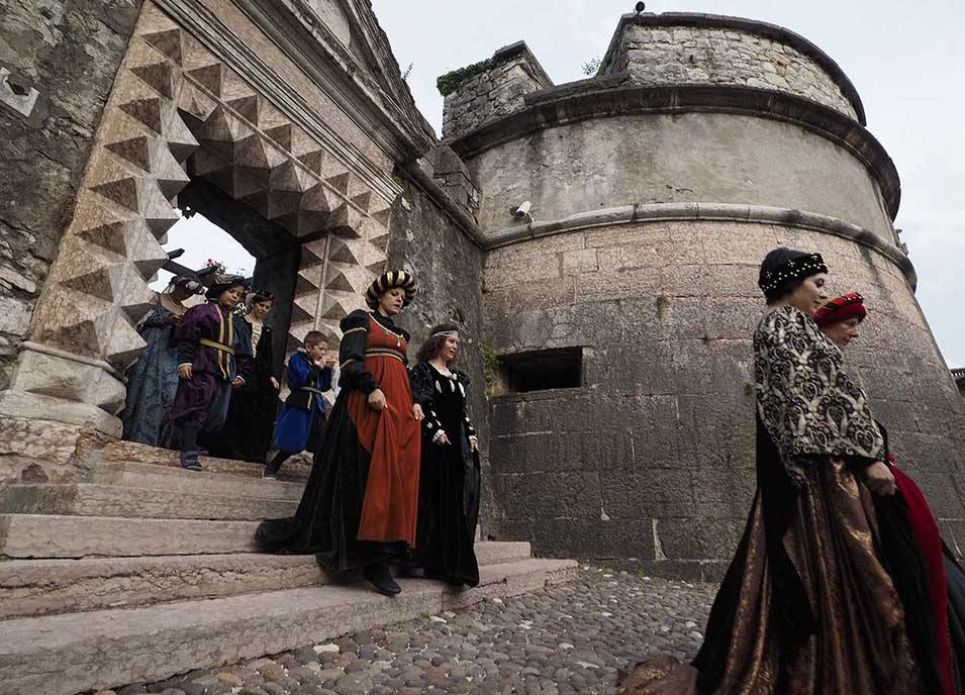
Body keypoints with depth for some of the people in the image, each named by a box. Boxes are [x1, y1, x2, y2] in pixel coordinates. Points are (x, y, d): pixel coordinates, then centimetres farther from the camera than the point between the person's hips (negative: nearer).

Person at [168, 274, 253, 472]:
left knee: (217, 417, 1)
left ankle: (190, 442, 15)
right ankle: (189, 453, -2)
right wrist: (184, 360, -16)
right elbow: (186, 337, -5)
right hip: (201, 368, -6)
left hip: (225, 374, 6)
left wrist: (241, 373, 10)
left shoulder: (236, 322, 22)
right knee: (196, 409, -7)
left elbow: (243, 352, 19)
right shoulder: (202, 311, 5)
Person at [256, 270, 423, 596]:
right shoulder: (361, 319, 8)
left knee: (397, 475, -2)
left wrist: (415, 402, 7)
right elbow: (350, 358, -6)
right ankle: (370, 556, -7)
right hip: (368, 404, -6)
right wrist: (371, 388, -20)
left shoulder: (401, 334, 27)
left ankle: (378, 559, -1)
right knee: (365, 473, -11)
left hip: (399, 408, 7)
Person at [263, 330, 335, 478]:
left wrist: (328, 369, 6)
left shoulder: (317, 364, 17)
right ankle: (271, 468, 16)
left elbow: (324, 387, 16)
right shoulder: (297, 359, -3)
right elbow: (301, 378, -19)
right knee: (292, 444, -3)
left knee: (321, 443, 1)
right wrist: (318, 366, -12)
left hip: (315, 407, 7)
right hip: (300, 406, -7)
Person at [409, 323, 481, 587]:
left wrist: (471, 435, 9)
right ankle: (434, 562, 3)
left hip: (461, 443, 7)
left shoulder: (458, 376, 22)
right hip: (435, 441, -6)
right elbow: (421, 403, -9)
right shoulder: (422, 370, 2)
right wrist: (436, 431, -17)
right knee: (435, 499, -5)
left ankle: (456, 563, 9)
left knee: (462, 500, 2)